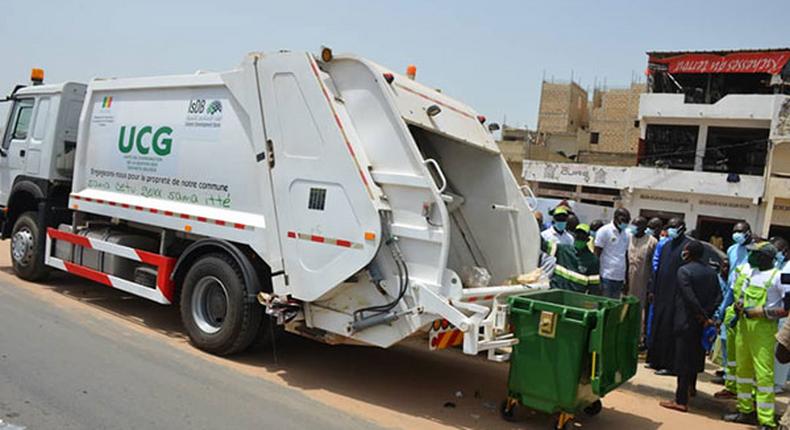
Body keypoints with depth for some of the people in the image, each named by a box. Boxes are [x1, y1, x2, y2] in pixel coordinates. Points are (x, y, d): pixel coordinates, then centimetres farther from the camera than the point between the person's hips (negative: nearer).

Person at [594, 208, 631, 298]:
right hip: (606, 277, -6)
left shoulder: (626, 235, 14)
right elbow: (597, 255, -7)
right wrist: (598, 277, -11)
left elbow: (626, 257, 18)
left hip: (620, 278, 6)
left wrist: (626, 279, 14)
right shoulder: (604, 231, -5)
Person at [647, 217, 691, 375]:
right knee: (657, 325, 12)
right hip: (661, 293, 7)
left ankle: (669, 364, 6)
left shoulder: (687, 246, -10)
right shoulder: (666, 245, 13)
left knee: (669, 328, -3)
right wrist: (652, 289, 13)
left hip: (675, 295, -7)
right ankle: (656, 359, 23)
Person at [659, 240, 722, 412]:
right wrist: (708, 314, -3)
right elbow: (718, 296, 2)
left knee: (683, 359, -4)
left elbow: (690, 297, -21)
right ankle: (691, 387, 41)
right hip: (702, 322, 7)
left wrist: (704, 316, -14)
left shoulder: (684, 271, -14)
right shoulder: (711, 272, 7)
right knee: (696, 355, 23)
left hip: (686, 321, -7)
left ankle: (681, 401, -4)